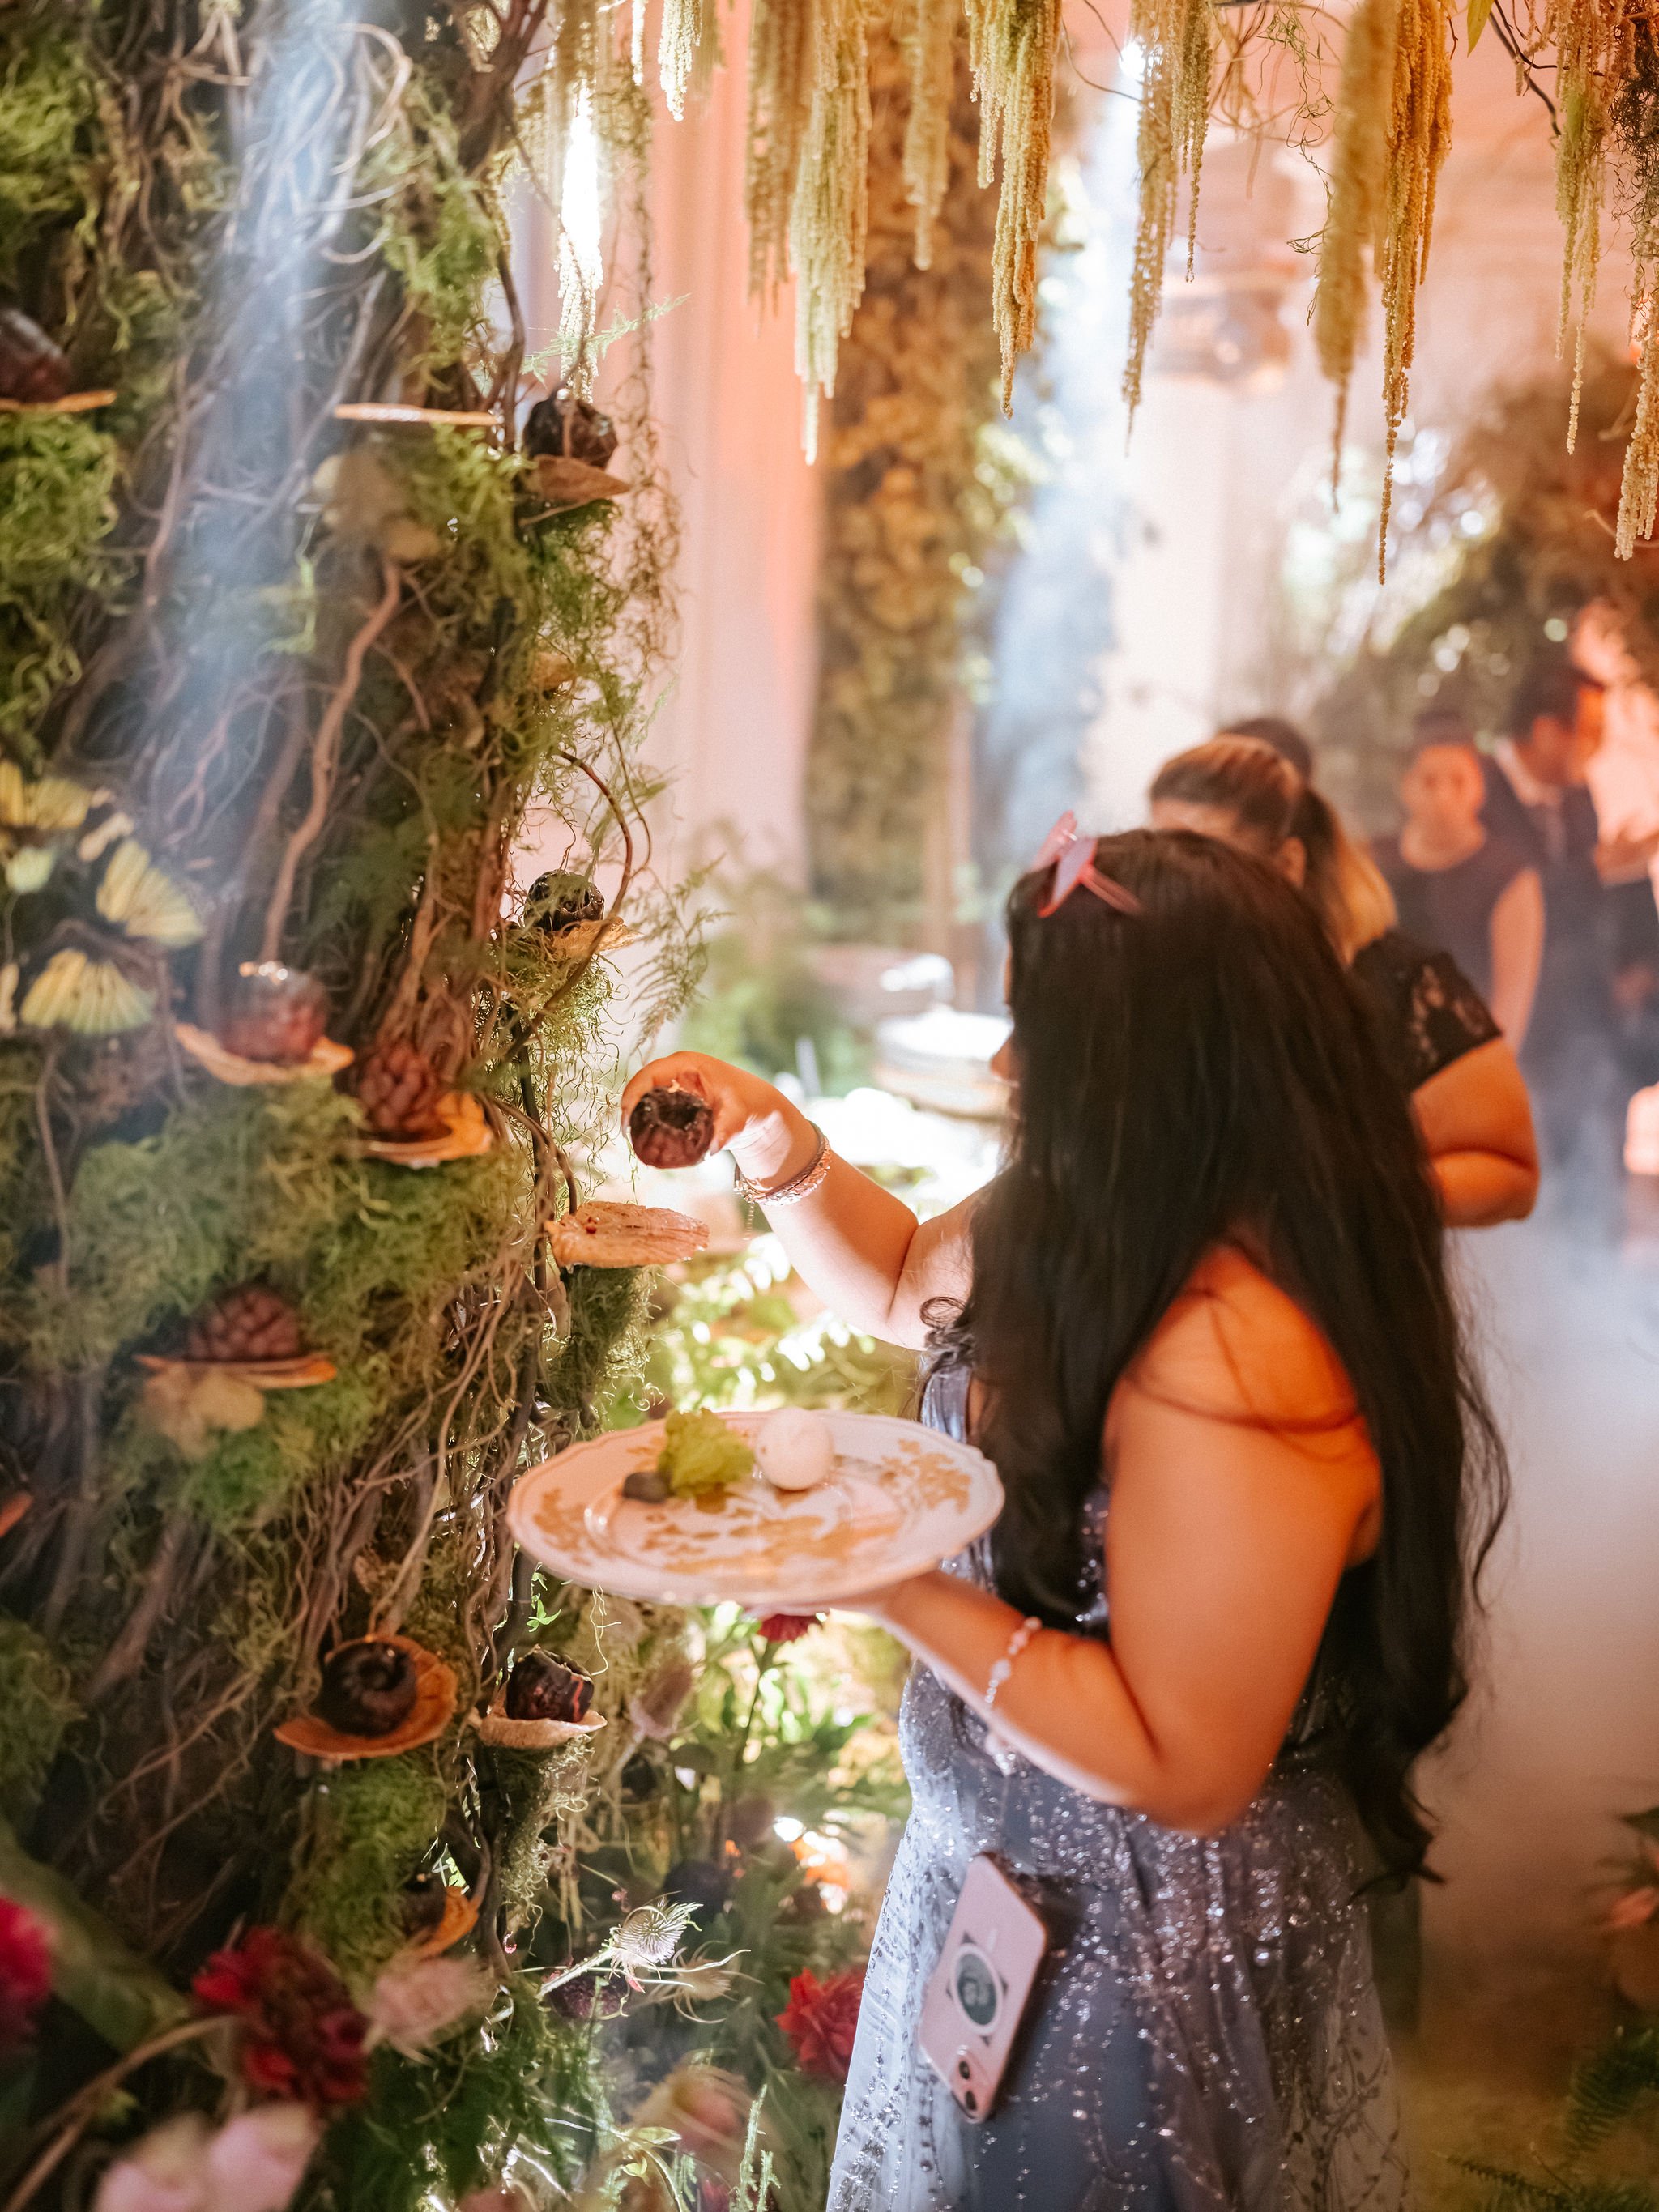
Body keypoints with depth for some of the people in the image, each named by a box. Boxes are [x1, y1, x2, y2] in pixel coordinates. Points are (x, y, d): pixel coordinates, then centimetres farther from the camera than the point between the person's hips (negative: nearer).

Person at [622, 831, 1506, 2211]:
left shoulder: (1236, 1361, -36)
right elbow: (906, 1286, 13)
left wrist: (898, 1590, -31)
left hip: (1144, 1954, -9)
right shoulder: (1116, 1233, -7)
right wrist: (780, 1143, -4)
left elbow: (1182, 1768, -31)